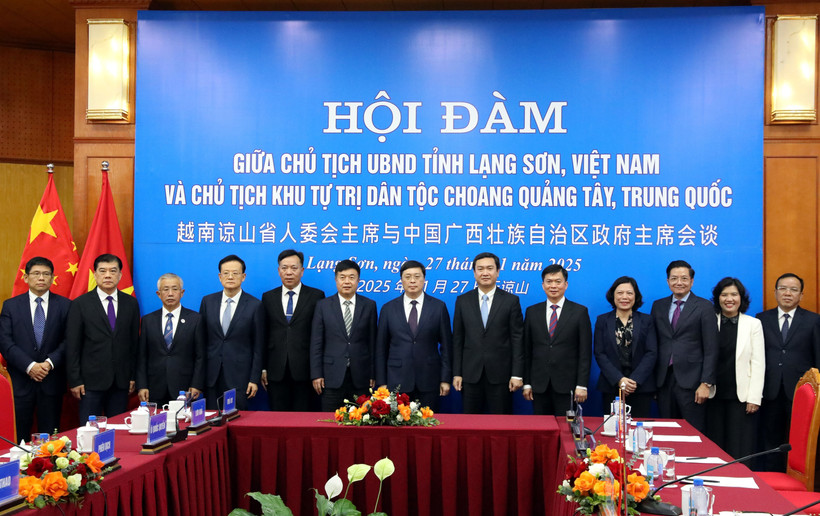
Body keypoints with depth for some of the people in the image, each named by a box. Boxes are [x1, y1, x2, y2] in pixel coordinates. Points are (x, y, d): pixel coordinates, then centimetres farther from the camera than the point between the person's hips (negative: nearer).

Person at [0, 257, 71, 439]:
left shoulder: (64, 305, 6)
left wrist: (50, 362, -14)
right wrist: (29, 366, -13)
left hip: (52, 381, 0)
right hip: (20, 381, 0)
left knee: (50, 438, 5)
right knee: (18, 437, 2)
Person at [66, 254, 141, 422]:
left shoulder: (131, 303, 7)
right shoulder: (80, 304, 0)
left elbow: (135, 343, 9)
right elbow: (72, 346, -2)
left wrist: (134, 376, 5)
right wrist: (74, 381, -6)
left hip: (121, 382, 3)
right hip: (91, 381, -2)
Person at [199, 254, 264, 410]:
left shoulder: (254, 305, -2)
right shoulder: (208, 301, 8)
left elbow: (258, 347, -1)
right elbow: (201, 339, 9)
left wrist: (254, 379, -5)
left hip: (239, 375, -3)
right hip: (211, 375, 3)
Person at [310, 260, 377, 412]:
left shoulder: (369, 305, 6)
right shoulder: (323, 305, 4)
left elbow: (373, 341, 5)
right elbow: (316, 343, 3)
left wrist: (374, 375, 2)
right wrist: (316, 375, -2)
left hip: (360, 377, 1)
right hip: (332, 377, 0)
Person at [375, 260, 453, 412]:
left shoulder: (439, 307, 4)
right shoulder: (388, 308, 5)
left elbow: (446, 345, 5)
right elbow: (381, 348, 6)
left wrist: (446, 379, 0)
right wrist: (381, 382, 2)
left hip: (429, 381, 0)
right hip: (397, 381, 0)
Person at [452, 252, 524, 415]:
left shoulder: (511, 301, 2)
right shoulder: (462, 301, 7)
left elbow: (517, 339, -1)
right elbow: (457, 340, 7)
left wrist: (517, 374, -6)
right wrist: (456, 373, 2)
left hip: (500, 375, -1)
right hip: (470, 375, 2)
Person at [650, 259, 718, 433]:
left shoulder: (704, 307, 0)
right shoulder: (658, 306, 12)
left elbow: (711, 350, -4)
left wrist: (706, 383, -10)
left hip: (691, 381, -4)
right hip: (664, 380, 4)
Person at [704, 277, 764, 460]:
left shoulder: (753, 324, 3)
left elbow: (758, 363, 0)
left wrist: (754, 397, -5)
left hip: (741, 395, -1)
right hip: (714, 395, 1)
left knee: (740, 449, -1)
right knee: (715, 447, 4)